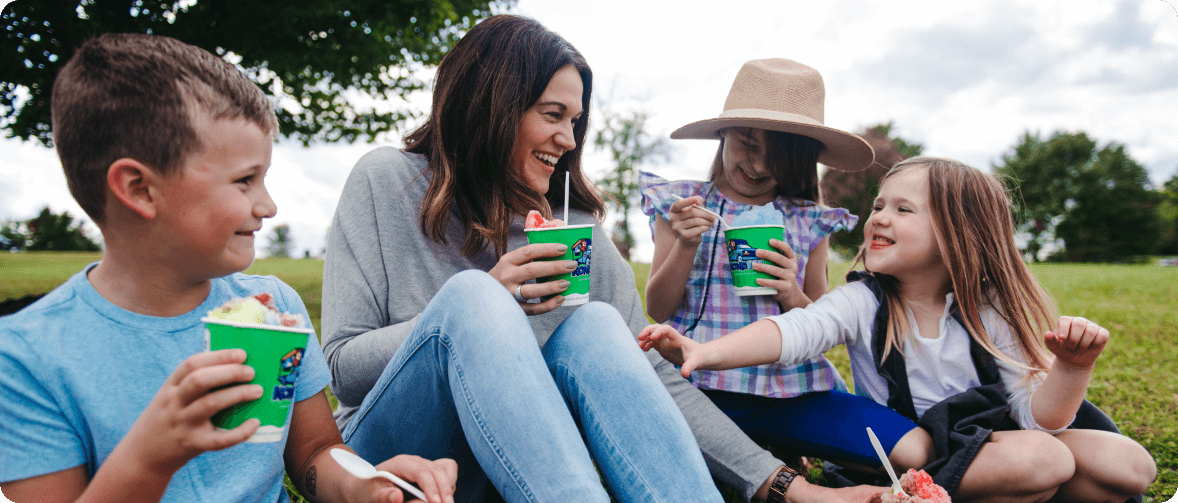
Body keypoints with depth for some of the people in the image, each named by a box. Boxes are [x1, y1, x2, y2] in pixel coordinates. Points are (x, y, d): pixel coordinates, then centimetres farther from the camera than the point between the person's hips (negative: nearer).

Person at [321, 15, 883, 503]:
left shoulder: (574, 222, 4)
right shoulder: (385, 183, -2)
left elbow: (646, 377, 0)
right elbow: (341, 368, -6)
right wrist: (483, 306, -20)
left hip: (519, 456, 3)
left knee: (595, 324, -26)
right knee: (470, 295, -29)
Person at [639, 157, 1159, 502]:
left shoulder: (987, 312, -6)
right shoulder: (862, 303, -12)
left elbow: (1037, 415, -9)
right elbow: (792, 331, -32)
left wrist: (1072, 366, -30)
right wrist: (707, 351, -49)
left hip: (982, 442, 4)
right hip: (901, 455, -4)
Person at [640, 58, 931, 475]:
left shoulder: (809, 222, 11)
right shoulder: (680, 205, 7)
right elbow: (656, 311, 6)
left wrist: (793, 298, -7)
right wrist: (685, 246, -10)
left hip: (788, 389, 2)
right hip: (696, 382, -1)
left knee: (919, 452, -19)